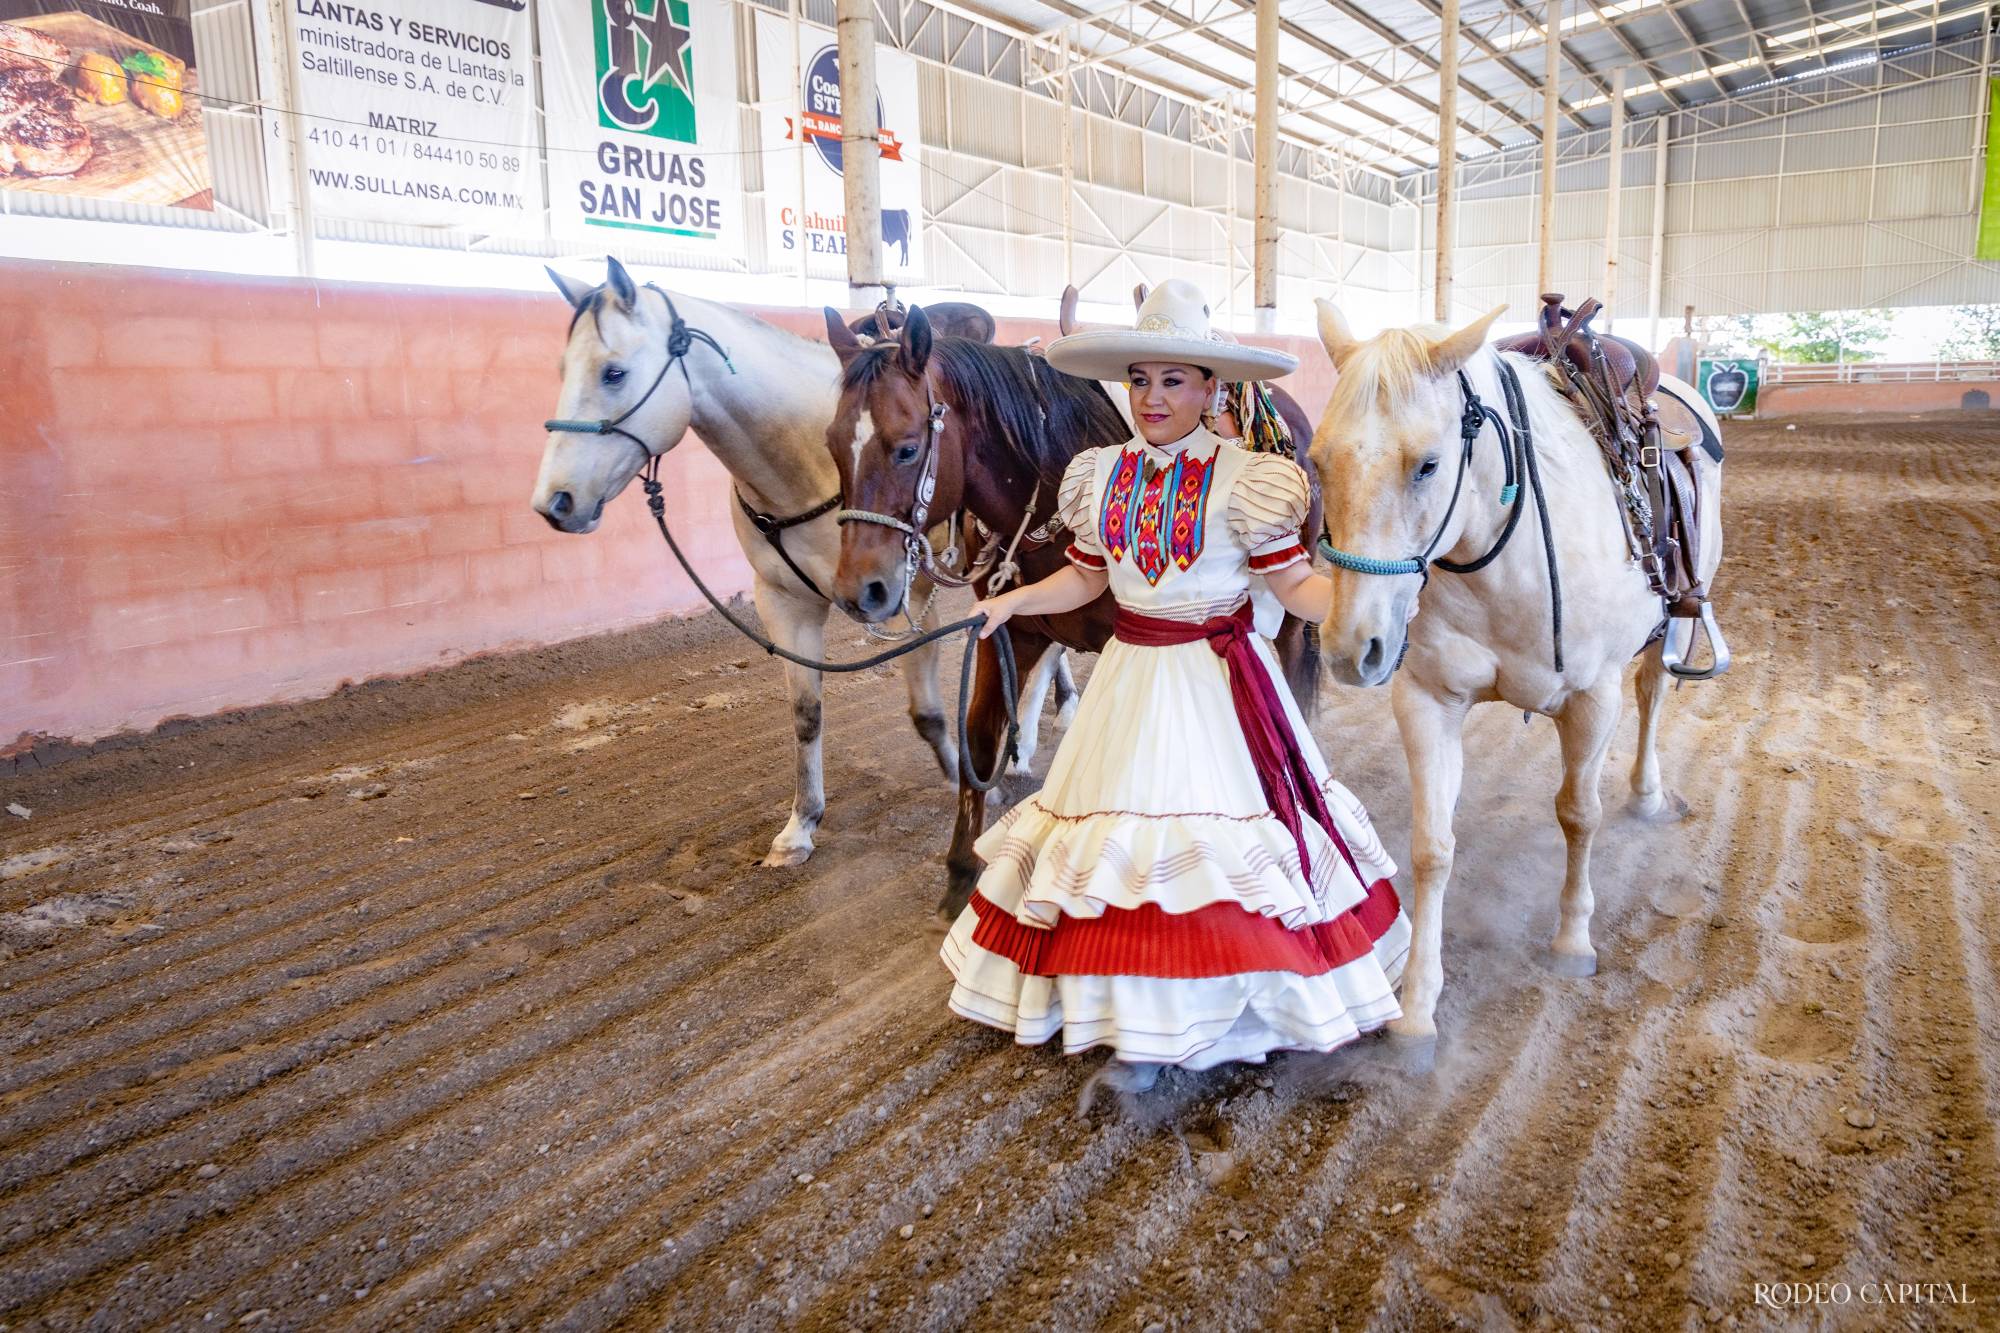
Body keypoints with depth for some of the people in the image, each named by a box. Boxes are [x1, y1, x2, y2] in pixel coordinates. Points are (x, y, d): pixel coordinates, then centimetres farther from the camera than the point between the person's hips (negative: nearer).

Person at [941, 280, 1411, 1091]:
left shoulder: (1242, 480, -10)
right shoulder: (1105, 476, 4)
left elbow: (1293, 582, -10)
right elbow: (1086, 577, 13)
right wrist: (1011, 602, 3)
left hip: (1219, 681, -4)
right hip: (1133, 679, 5)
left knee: (1219, 828, -2)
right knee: (1124, 825, 8)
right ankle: (1144, 1028, 22)